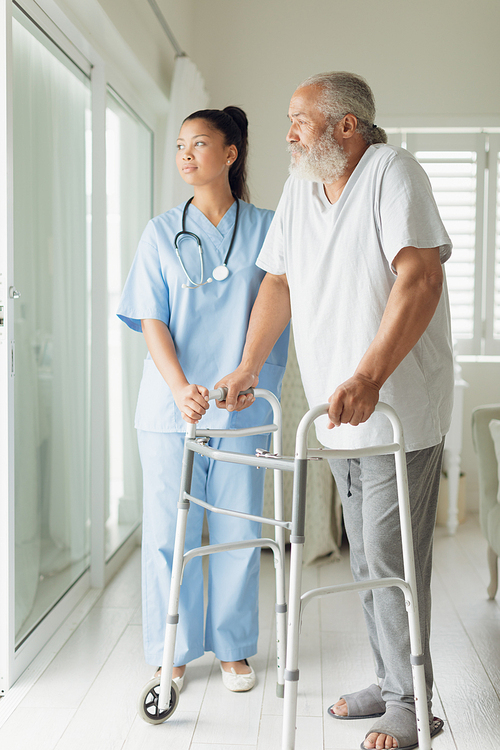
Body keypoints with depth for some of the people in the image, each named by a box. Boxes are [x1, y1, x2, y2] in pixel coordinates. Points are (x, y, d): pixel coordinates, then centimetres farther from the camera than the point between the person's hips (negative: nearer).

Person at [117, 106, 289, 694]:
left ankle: (233, 649, 25)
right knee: (169, 532, 5)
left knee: (238, 532, 7)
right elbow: (151, 321, -2)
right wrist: (180, 387, -19)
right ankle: (172, 653, 21)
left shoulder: (266, 229, 5)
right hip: (169, 407, 0)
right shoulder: (162, 233, 5)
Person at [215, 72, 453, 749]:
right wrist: (249, 368, 11)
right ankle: (390, 683, 29)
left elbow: (421, 279, -23)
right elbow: (280, 281, 16)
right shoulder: (300, 188, 11)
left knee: (391, 560, -2)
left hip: (399, 409, -7)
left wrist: (368, 378, -32)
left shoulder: (392, 172, -12)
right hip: (339, 413, 7)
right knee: (365, 560, 14)